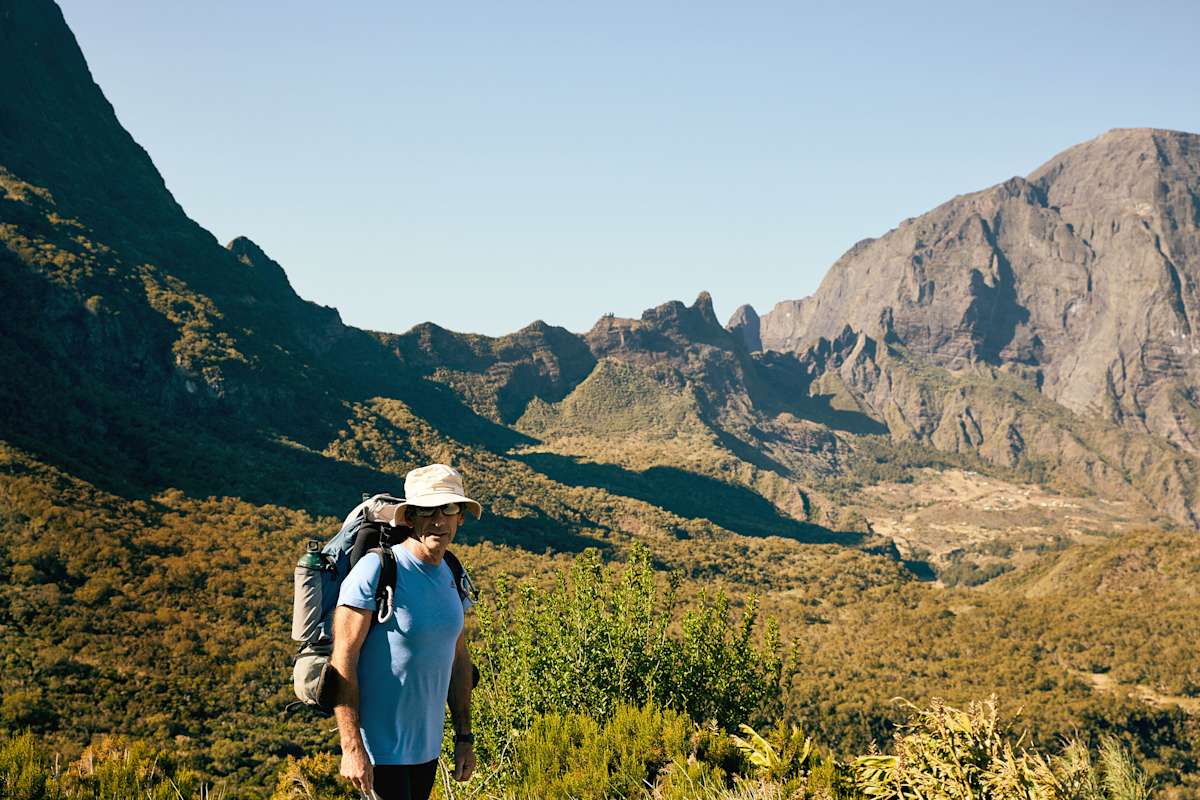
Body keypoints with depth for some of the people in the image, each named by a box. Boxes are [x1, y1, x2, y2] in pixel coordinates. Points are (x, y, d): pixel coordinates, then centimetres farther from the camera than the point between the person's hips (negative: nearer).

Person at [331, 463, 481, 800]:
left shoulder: (452, 579, 7)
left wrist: (464, 737, 15)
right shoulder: (376, 571, -16)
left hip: (427, 746, 7)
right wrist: (351, 748, -21)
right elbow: (342, 661, -18)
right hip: (379, 745, -7)